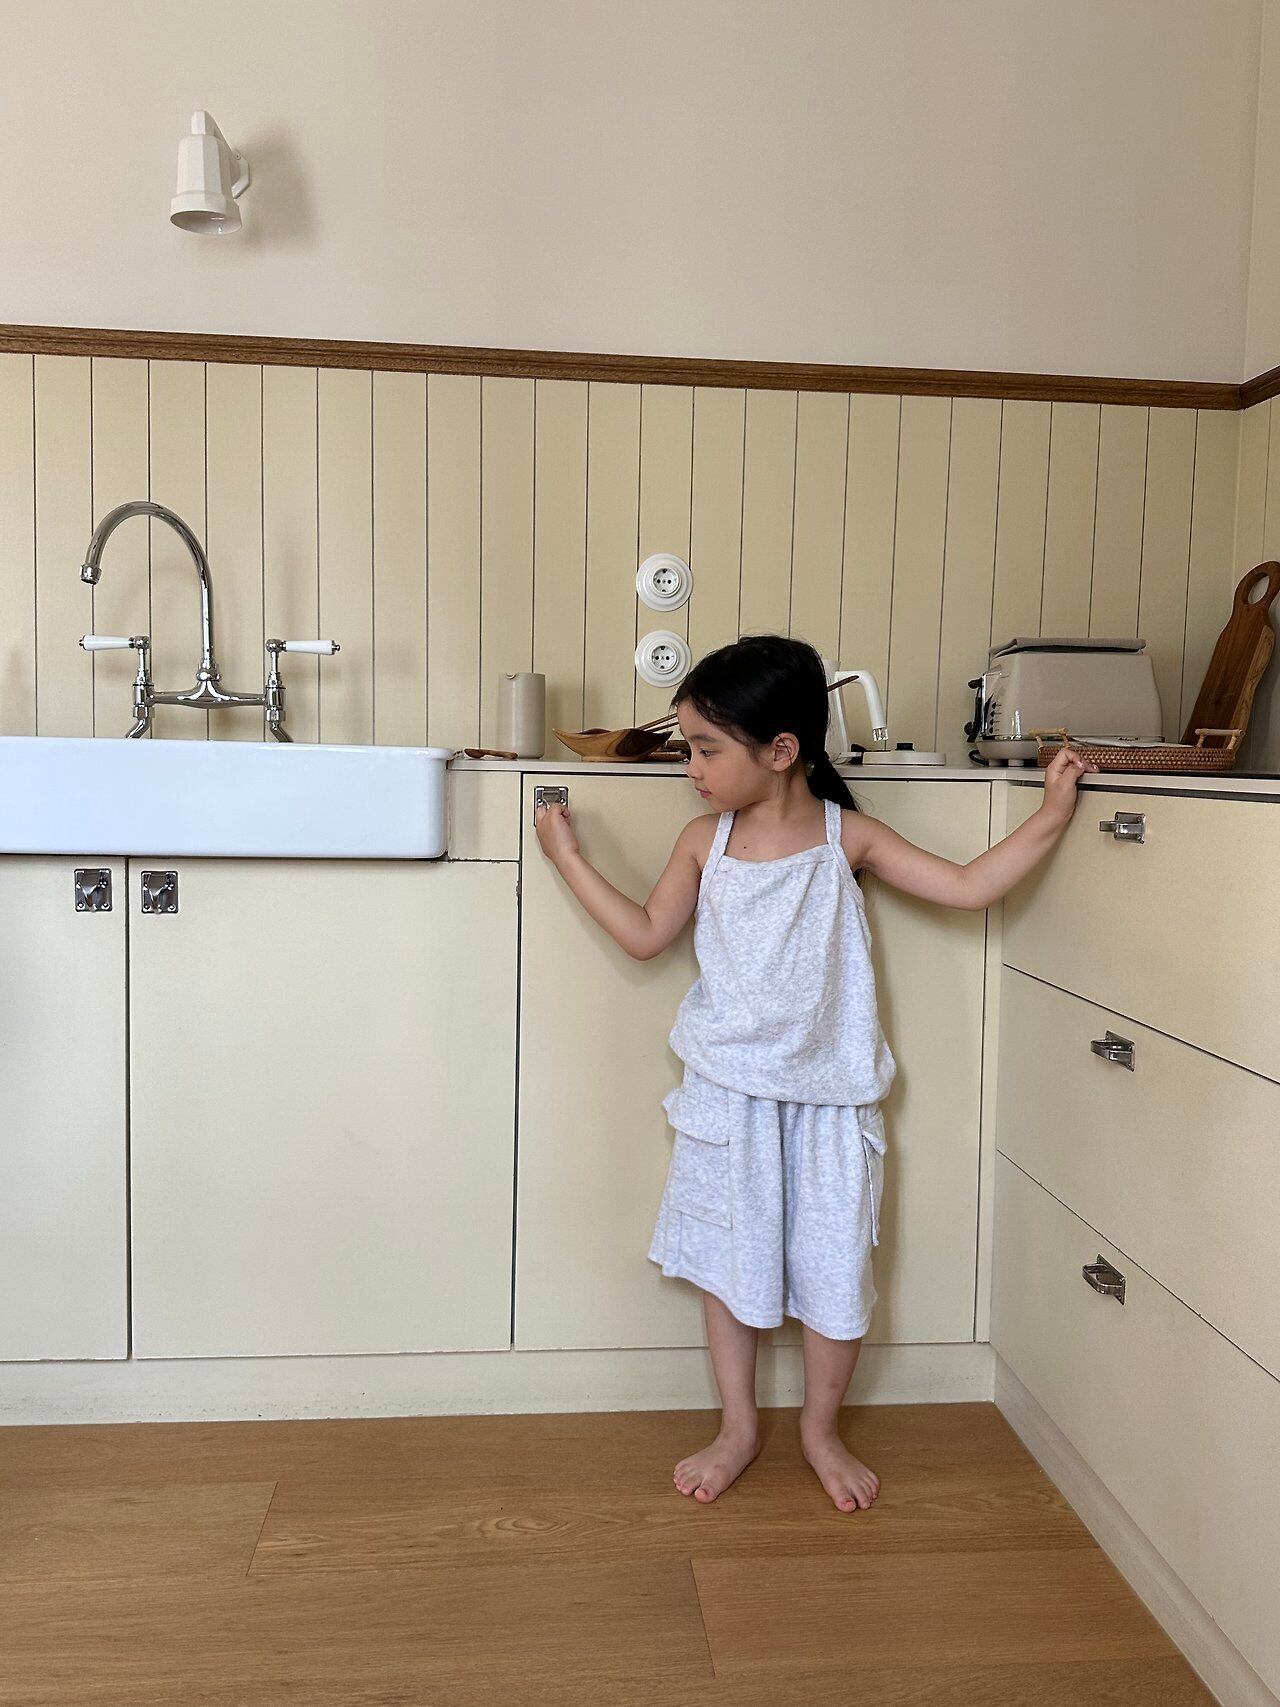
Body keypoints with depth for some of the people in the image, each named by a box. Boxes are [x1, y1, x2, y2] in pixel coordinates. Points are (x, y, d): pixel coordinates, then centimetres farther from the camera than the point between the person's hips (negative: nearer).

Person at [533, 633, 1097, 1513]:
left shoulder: (849, 838, -7)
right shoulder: (705, 841, -2)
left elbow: (969, 886, -4)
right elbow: (647, 934, 5)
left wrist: (1051, 815, -10)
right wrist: (570, 856, 4)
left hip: (828, 1095, -1)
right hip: (728, 1093, 2)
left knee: (836, 1267, 8)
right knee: (728, 1259, 11)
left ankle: (822, 1428, 34)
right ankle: (738, 1426, 34)